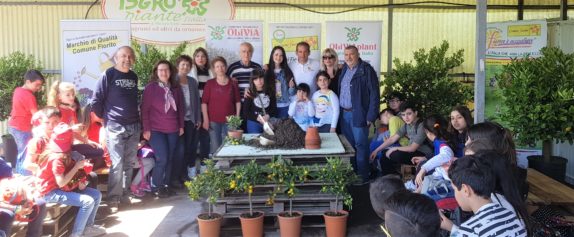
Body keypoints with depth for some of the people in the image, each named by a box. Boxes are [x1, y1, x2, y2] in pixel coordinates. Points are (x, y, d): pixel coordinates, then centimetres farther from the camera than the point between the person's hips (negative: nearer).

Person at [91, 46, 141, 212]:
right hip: (115, 127, -5)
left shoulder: (134, 77, 11)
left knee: (129, 164, 10)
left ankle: (125, 195, 22)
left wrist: (136, 117, 14)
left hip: (134, 127, 5)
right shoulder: (109, 75, -6)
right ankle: (113, 199, 5)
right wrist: (105, 117, 2)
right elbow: (96, 101, -5)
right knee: (117, 164, -5)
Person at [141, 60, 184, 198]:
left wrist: (181, 125, 11)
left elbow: (181, 107, 15)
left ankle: (166, 185, 20)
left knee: (170, 159, 6)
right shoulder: (151, 87, -4)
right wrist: (146, 129, -9)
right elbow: (145, 109, -5)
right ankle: (155, 187, 7)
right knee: (162, 159, -10)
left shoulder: (176, 88, 8)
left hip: (173, 130, 4)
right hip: (156, 130, -4)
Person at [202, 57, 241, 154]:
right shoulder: (210, 83, 2)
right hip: (213, 121, -1)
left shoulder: (232, 83, 6)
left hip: (229, 121, 1)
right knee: (215, 147, 1)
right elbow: (204, 102, -1)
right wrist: (205, 120, -7)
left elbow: (238, 101, 7)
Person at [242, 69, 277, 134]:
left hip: (269, 122, 2)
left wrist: (268, 116, -13)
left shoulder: (269, 91, 4)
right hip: (254, 123, -2)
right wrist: (257, 118, -17)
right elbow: (245, 111, -4)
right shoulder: (250, 93, -3)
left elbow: (274, 108, 6)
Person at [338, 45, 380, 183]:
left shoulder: (366, 70, -11)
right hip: (344, 114, 7)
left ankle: (363, 176, 9)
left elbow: (374, 94, -14)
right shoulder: (344, 69, 12)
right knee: (348, 145, 14)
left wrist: (371, 116, -17)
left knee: (361, 145, -1)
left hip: (358, 114, -7)